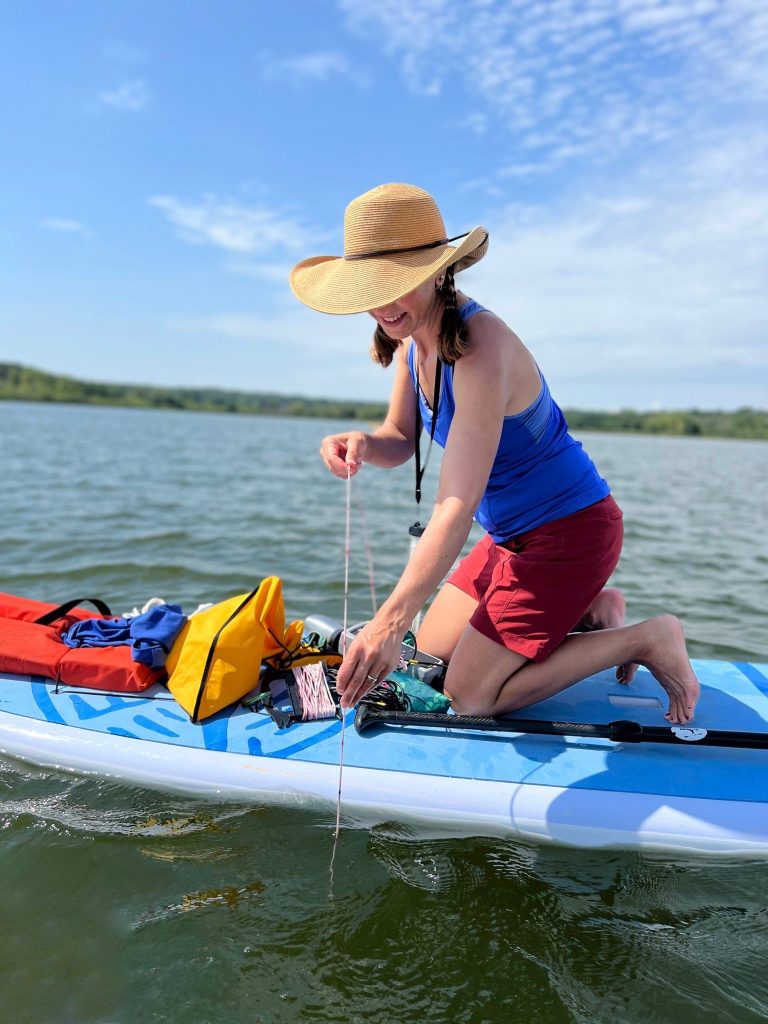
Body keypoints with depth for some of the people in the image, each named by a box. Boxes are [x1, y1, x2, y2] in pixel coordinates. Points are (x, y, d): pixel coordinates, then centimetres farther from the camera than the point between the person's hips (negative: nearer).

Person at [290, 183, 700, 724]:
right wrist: (364, 444, -21)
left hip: (569, 530, -9)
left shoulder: (478, 350, -29)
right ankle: (588, 609, 23)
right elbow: (402, 439, 4)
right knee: (431, 651, 15)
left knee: (471, 694, -6)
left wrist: (391, 620, -44)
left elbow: (457, 505, -36)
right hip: (513, 536, 9)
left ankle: (647, 638, 4)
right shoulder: (411, 338, -2)